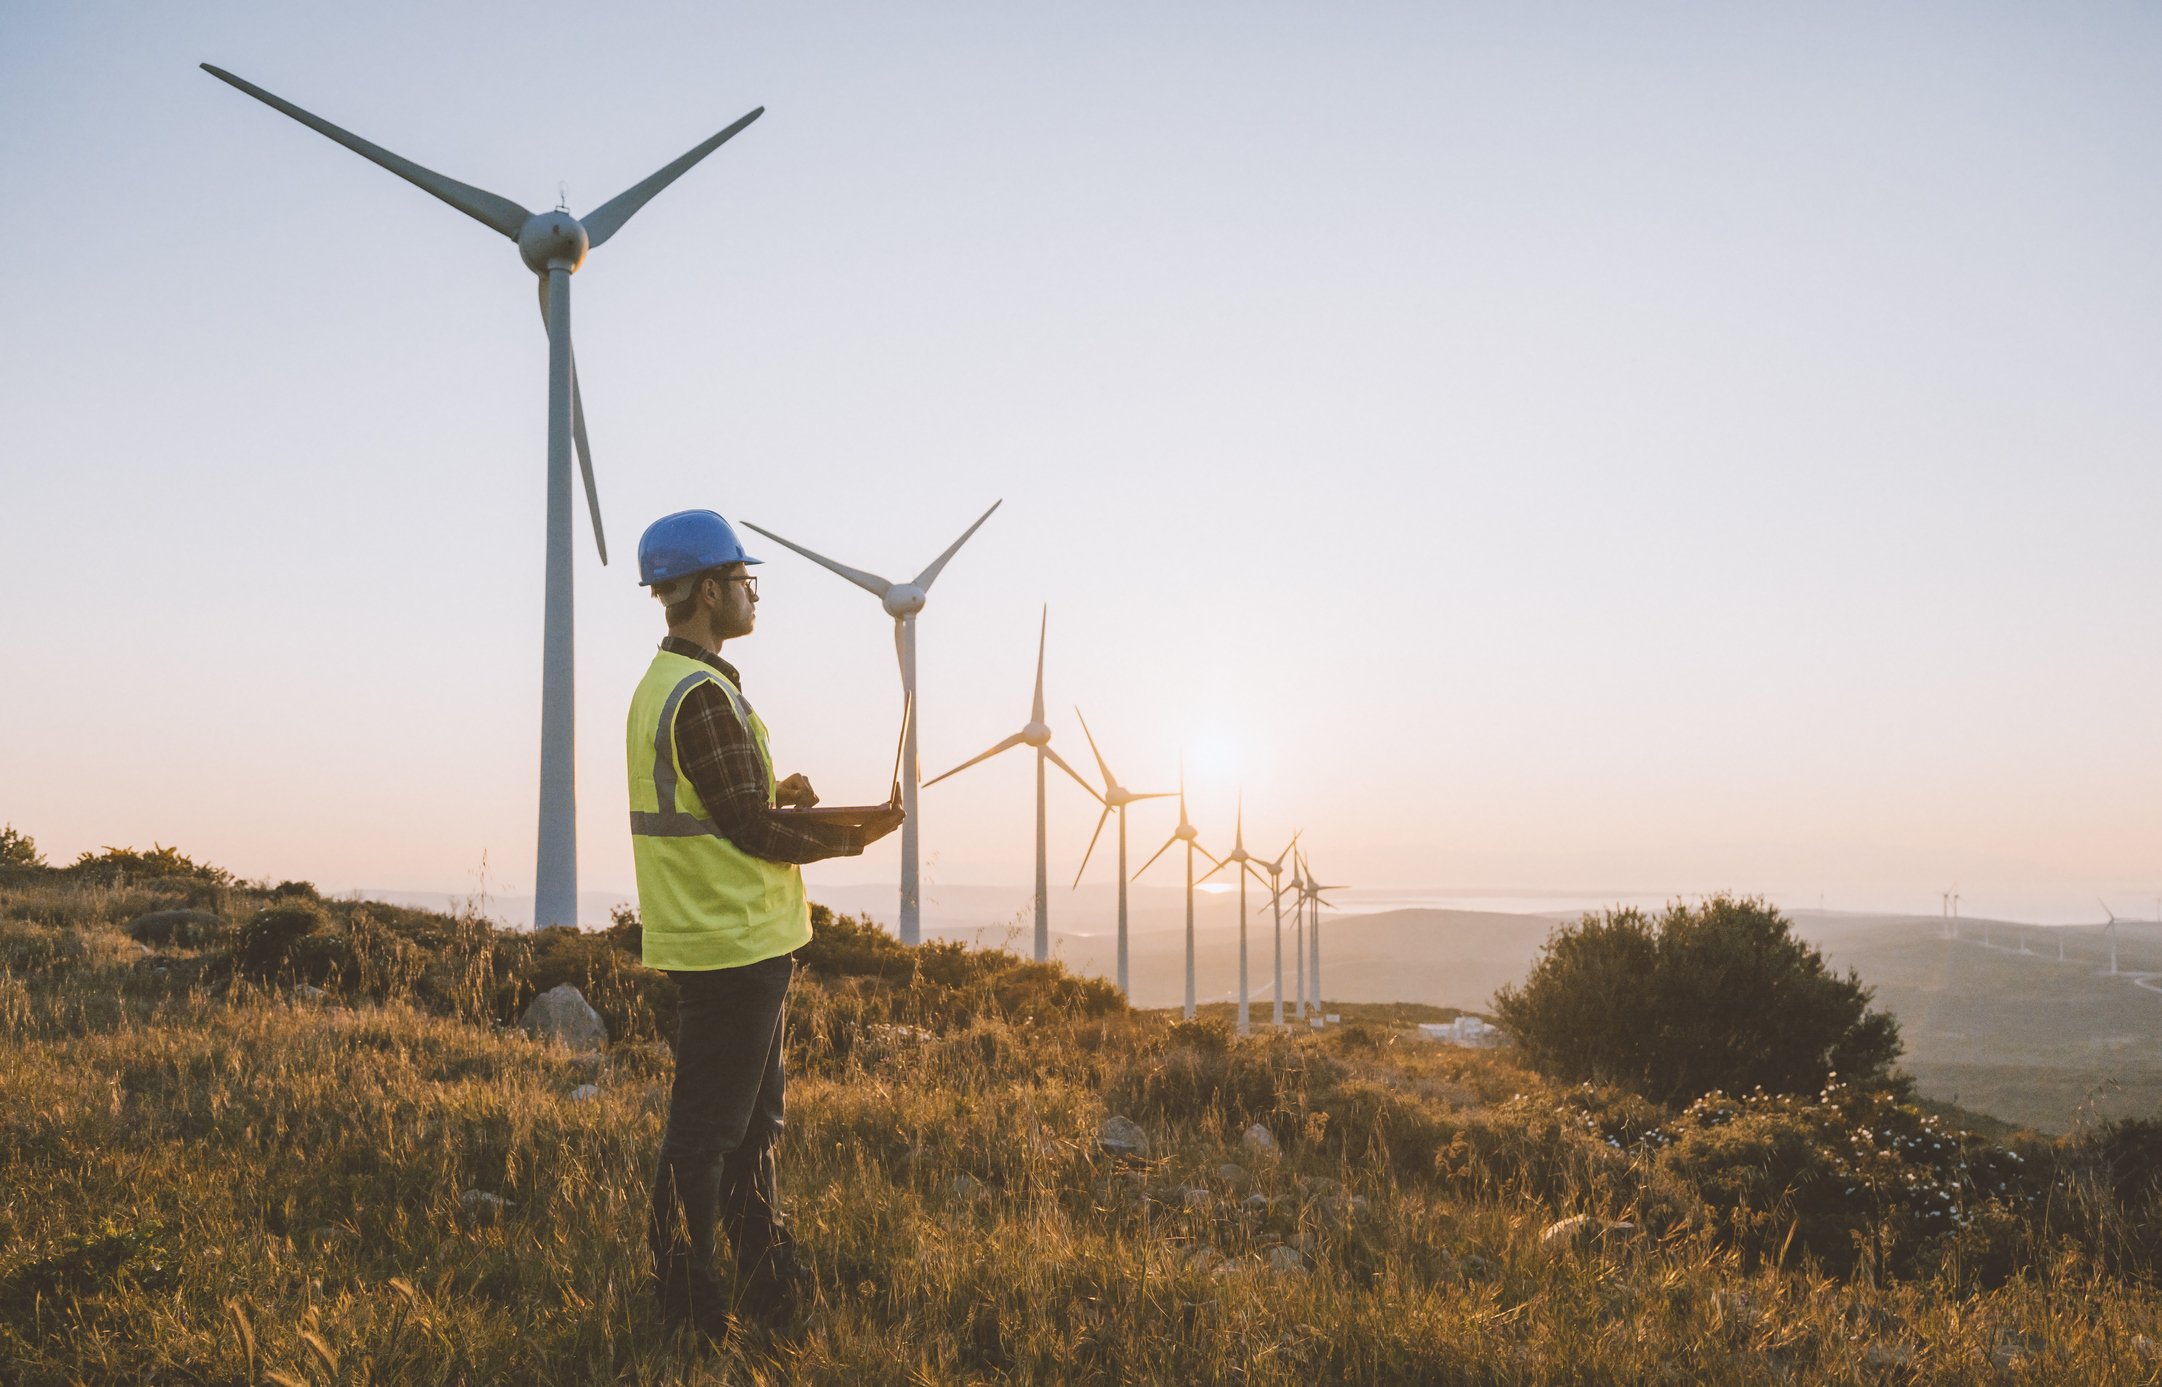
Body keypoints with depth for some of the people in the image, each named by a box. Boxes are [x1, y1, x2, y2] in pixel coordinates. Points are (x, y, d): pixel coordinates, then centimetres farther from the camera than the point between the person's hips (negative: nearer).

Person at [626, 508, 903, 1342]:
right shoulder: (702, 695, -19)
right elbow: (753, 828, -19)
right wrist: (851, 838, -6)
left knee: (752, 1124, 18)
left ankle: (769, 1290, 29)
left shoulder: (662, 683, 15)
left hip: (718, 942, 11)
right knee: (705, 1132, 0)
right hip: (732, 948, -11)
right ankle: (685, 1310, 11)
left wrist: (779, 799, 2)